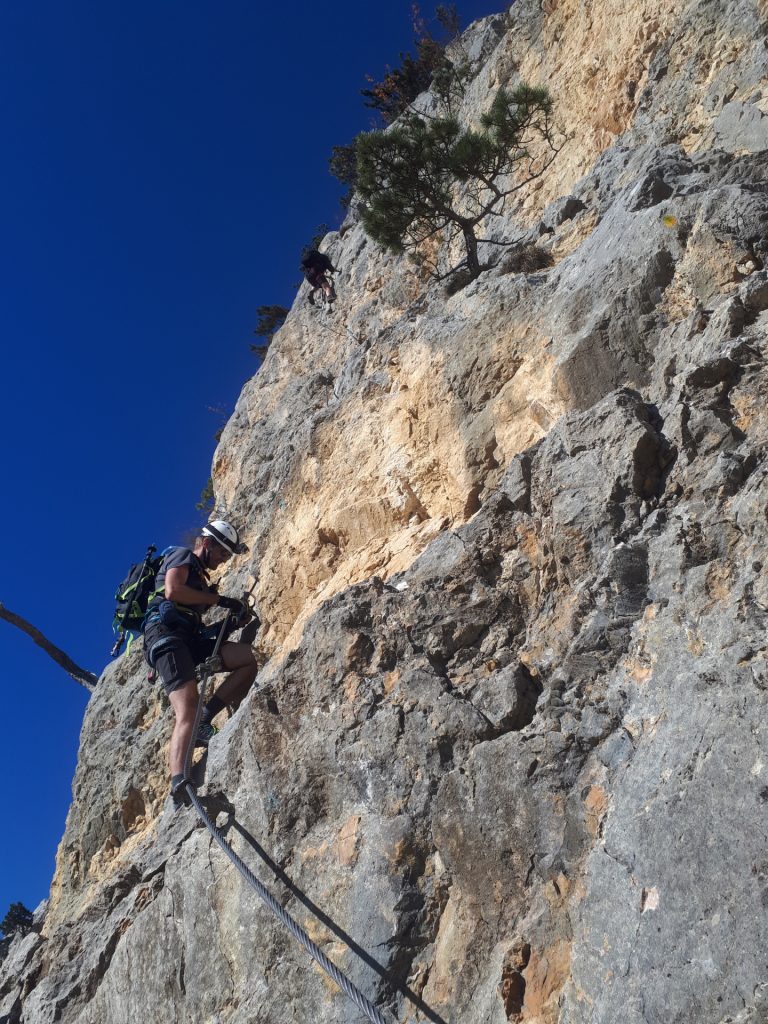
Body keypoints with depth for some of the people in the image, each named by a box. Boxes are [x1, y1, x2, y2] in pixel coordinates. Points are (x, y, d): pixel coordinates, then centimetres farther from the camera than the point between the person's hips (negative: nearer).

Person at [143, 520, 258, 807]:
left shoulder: (199, 577, 34)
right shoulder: (182, 556, 9)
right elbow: (172, 590, -13)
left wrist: (230, 622, 11)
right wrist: (219, 599, -6)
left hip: (189, 637, 8)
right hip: (165, 633, -8)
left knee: (247, 657, -12)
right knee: (187, 713, -27)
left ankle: (203, 721, -13)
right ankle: (178, 782, -41)